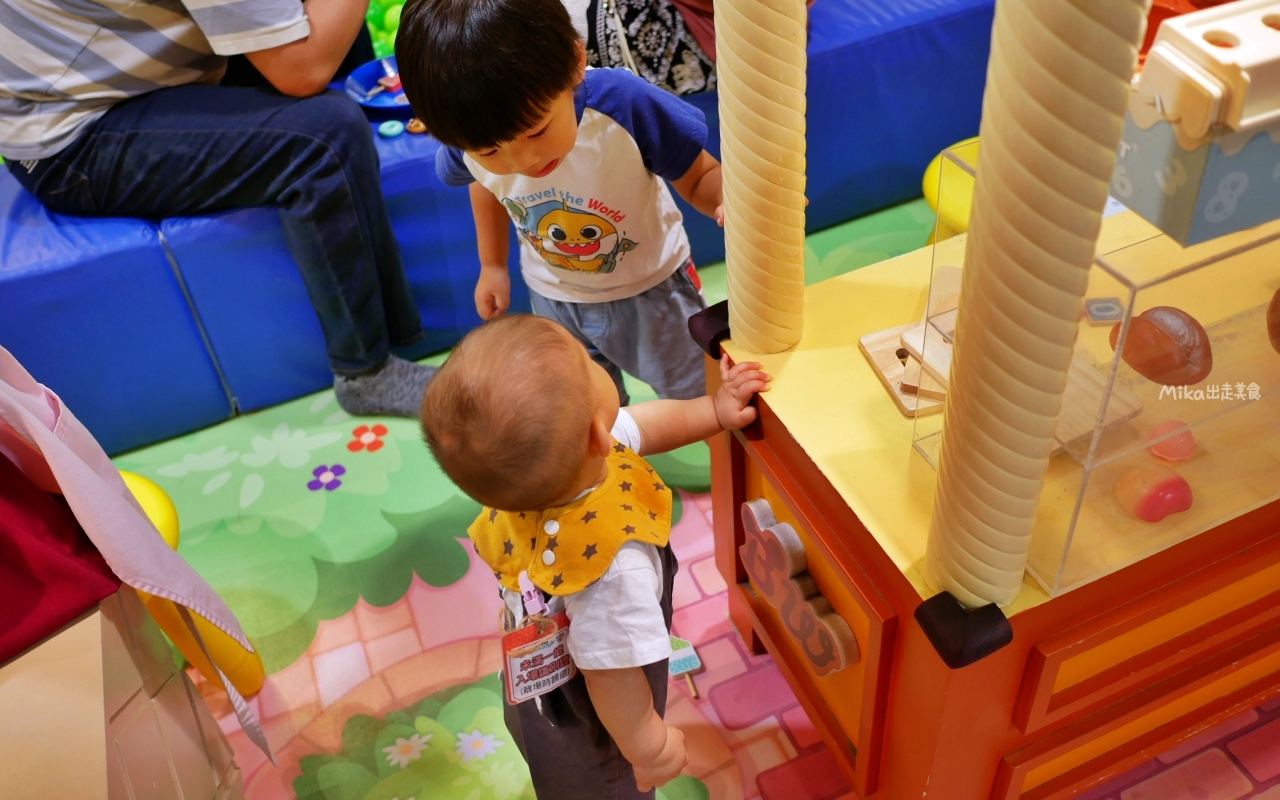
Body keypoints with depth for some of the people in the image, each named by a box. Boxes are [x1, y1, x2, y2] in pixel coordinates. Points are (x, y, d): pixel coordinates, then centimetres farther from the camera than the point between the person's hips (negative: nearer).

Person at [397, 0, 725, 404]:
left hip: (651, 286, -2)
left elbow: (700, 177, -24)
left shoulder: (623, 104, -37)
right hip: (554, 297, 3)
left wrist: (728, 200, -46)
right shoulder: (473, 140, -24)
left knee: (700, 397, 18)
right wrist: (492, 265, 9)